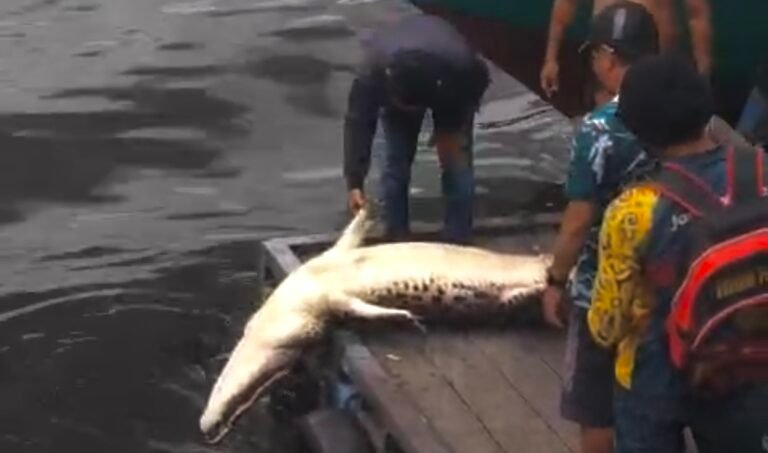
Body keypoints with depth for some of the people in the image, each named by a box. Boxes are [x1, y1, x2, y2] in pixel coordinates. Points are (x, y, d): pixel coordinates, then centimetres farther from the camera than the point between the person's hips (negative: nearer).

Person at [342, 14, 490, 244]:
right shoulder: (372, 71, -42)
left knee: (457, 164, -8)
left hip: (453, 91, -1)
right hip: (396, 89, 1)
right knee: (396, 162, -7)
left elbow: (479, 82, -18)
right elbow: (358, 124, -31)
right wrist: (355, 183, -35)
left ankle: (457, 244, 2)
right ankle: (396, 242, 6)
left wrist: (453, 128, -18)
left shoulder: (461, 64, -44)